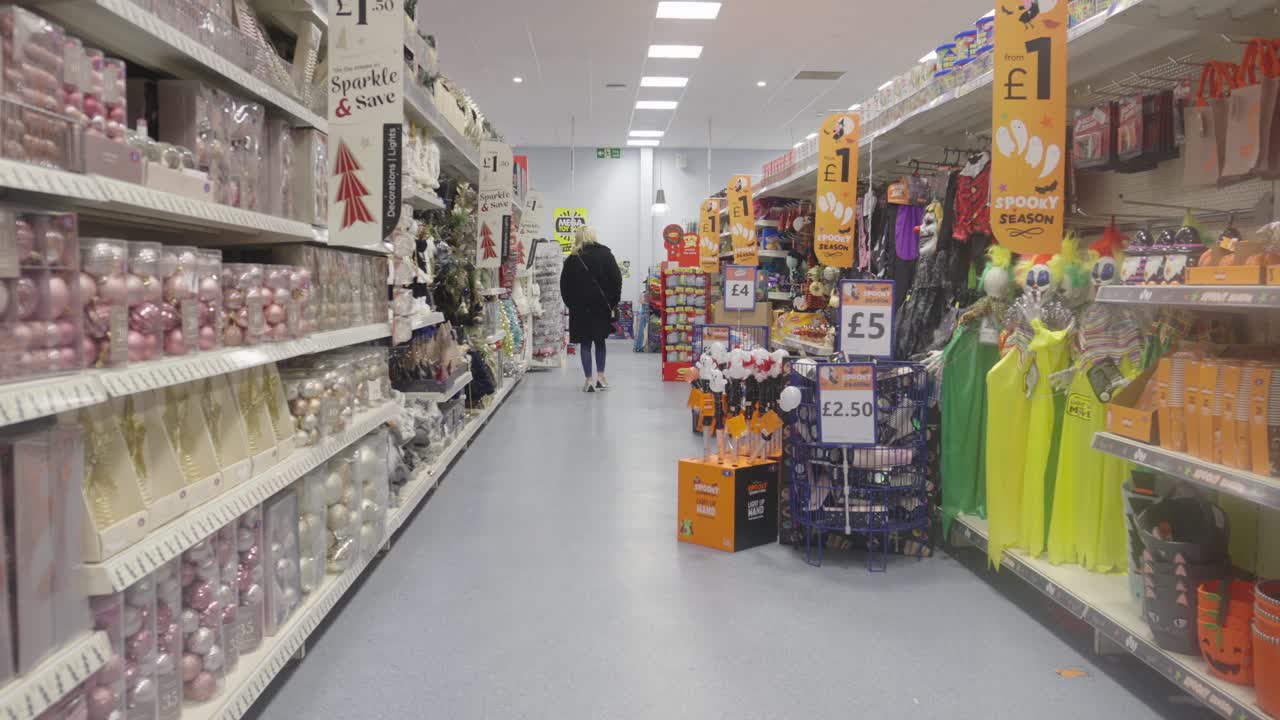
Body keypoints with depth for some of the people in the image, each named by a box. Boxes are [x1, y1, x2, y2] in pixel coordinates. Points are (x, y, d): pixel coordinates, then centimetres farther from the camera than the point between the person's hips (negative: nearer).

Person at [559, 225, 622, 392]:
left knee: (585, 343, 4)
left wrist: (571, 304, 7)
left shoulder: (572, 259, -1)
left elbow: (564, 285, -1)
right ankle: (600, 377, 13)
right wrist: (613, 303, 1)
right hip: (601, 305, 1)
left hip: (580, 307, -1)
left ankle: (589, 380, 0)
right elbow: (616, 279, -4)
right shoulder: (605, 254, 0)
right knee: (600, 341, 15)